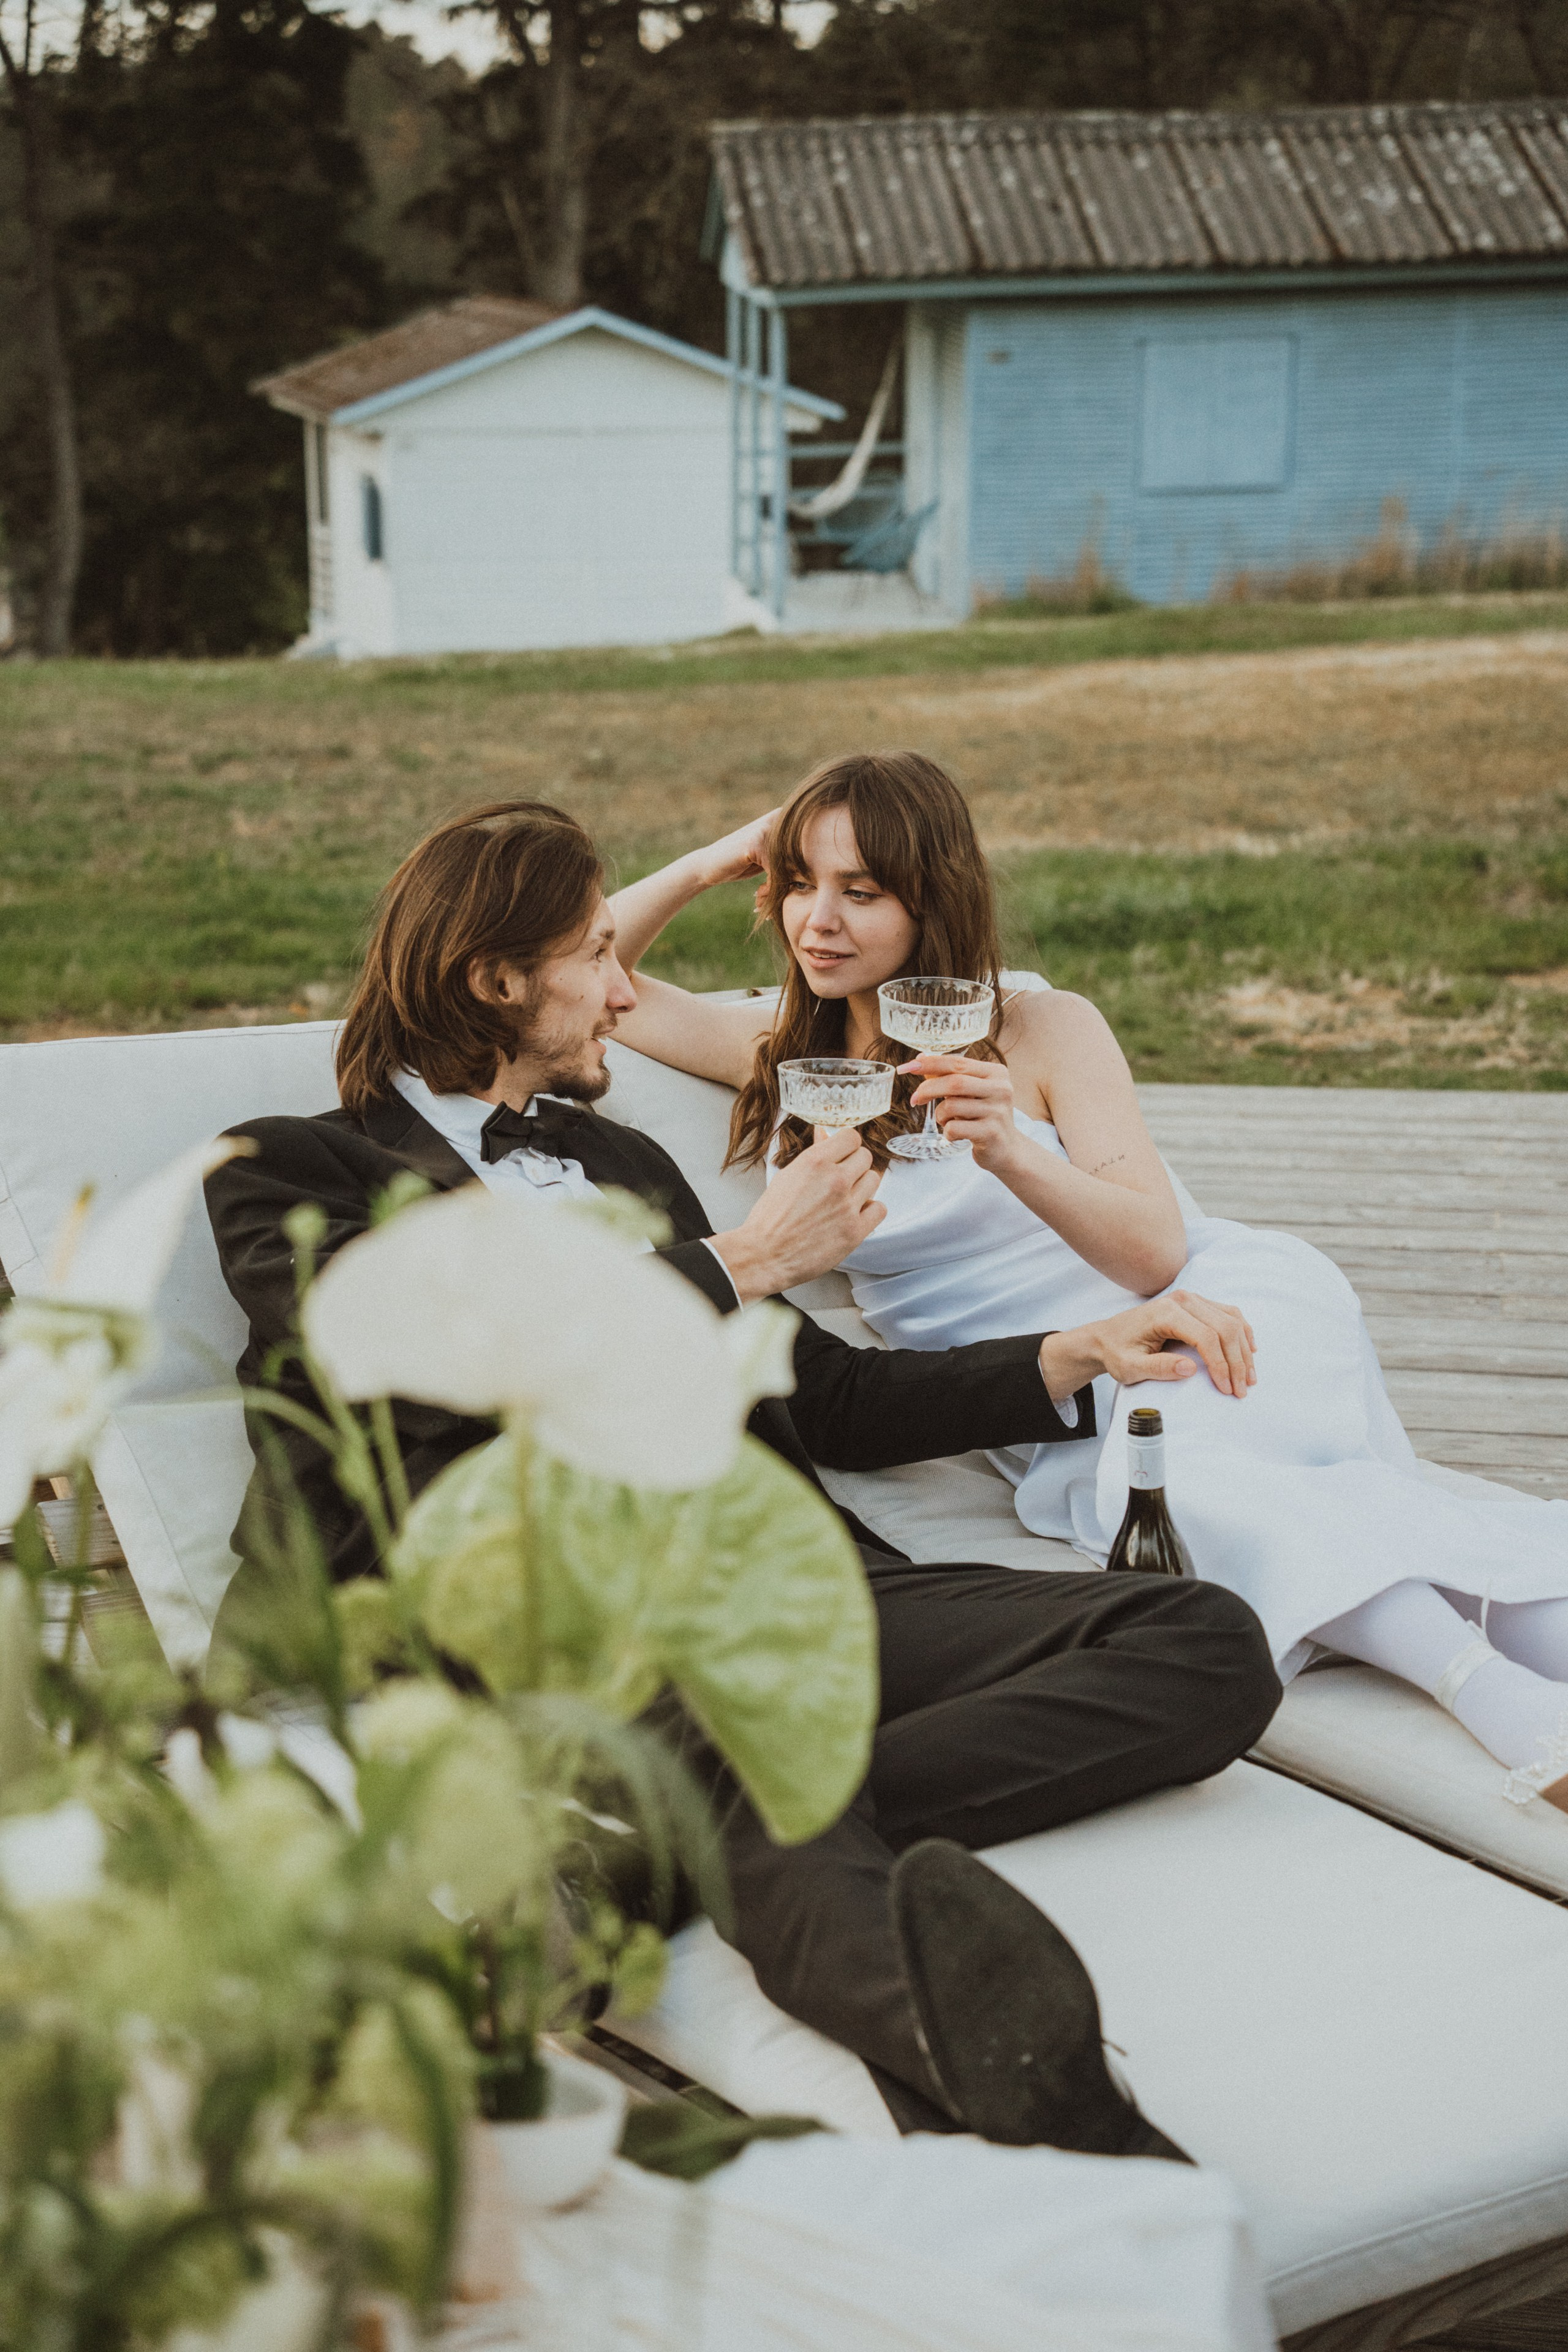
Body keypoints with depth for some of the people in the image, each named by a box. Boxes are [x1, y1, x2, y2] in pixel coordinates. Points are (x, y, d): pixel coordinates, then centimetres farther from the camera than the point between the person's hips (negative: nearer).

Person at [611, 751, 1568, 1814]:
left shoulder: (1043, 1028, 2)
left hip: (1218, 1310, -2)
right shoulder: (782, 1053, 14)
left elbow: (1155, 1254, -6)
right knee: (1129, 1490, -32)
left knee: (1183, 1468, -38)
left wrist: (1011, 1152, -22)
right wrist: (709, 864, 10)